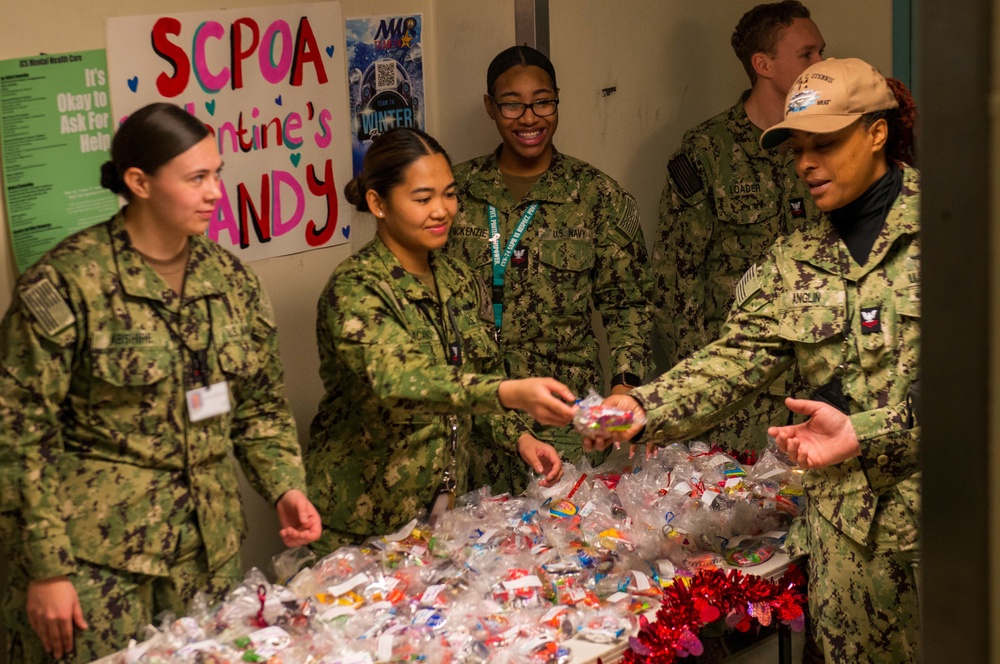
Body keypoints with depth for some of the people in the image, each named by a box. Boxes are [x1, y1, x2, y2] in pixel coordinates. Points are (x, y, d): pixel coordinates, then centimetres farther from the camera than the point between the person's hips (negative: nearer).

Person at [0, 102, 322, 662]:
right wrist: (46, 568, -11)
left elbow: (261, 406, 13)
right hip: (95, 555, -5)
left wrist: (286, 488, -4)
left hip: (209, 549, 5)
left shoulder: (231, 278, 5)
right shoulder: (65, 283, -12)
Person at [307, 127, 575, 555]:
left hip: (447, 507, 6)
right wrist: (512, 393, -47)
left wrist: (520, 438, -4)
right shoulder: (354, 290, -19)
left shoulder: (461, 282, 4)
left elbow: (485, 375, 15)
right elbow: (398, 380, -35)